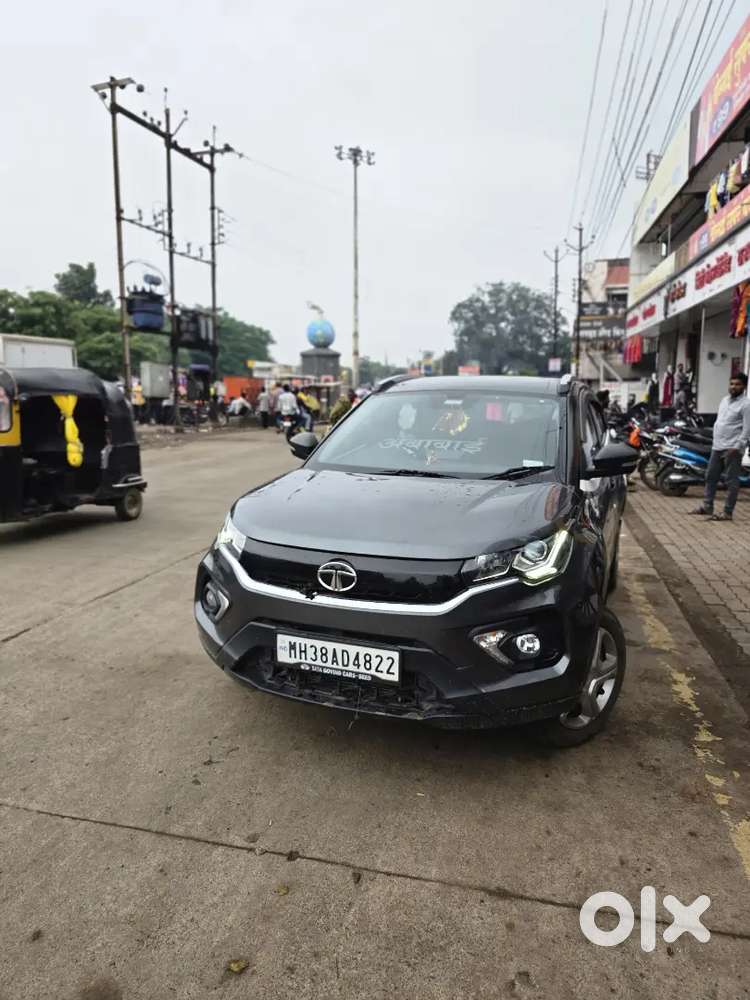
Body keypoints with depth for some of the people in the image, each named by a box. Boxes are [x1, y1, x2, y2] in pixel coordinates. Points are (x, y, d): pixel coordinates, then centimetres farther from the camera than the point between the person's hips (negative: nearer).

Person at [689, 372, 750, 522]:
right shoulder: (724, 400, 15)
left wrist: (737, 447, -20)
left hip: (732, 449, -8)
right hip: (717, 446, 8)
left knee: (731, 481, -2)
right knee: (711, 477, 13)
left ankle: (727, 512, 1)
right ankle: (707, 506, 24)